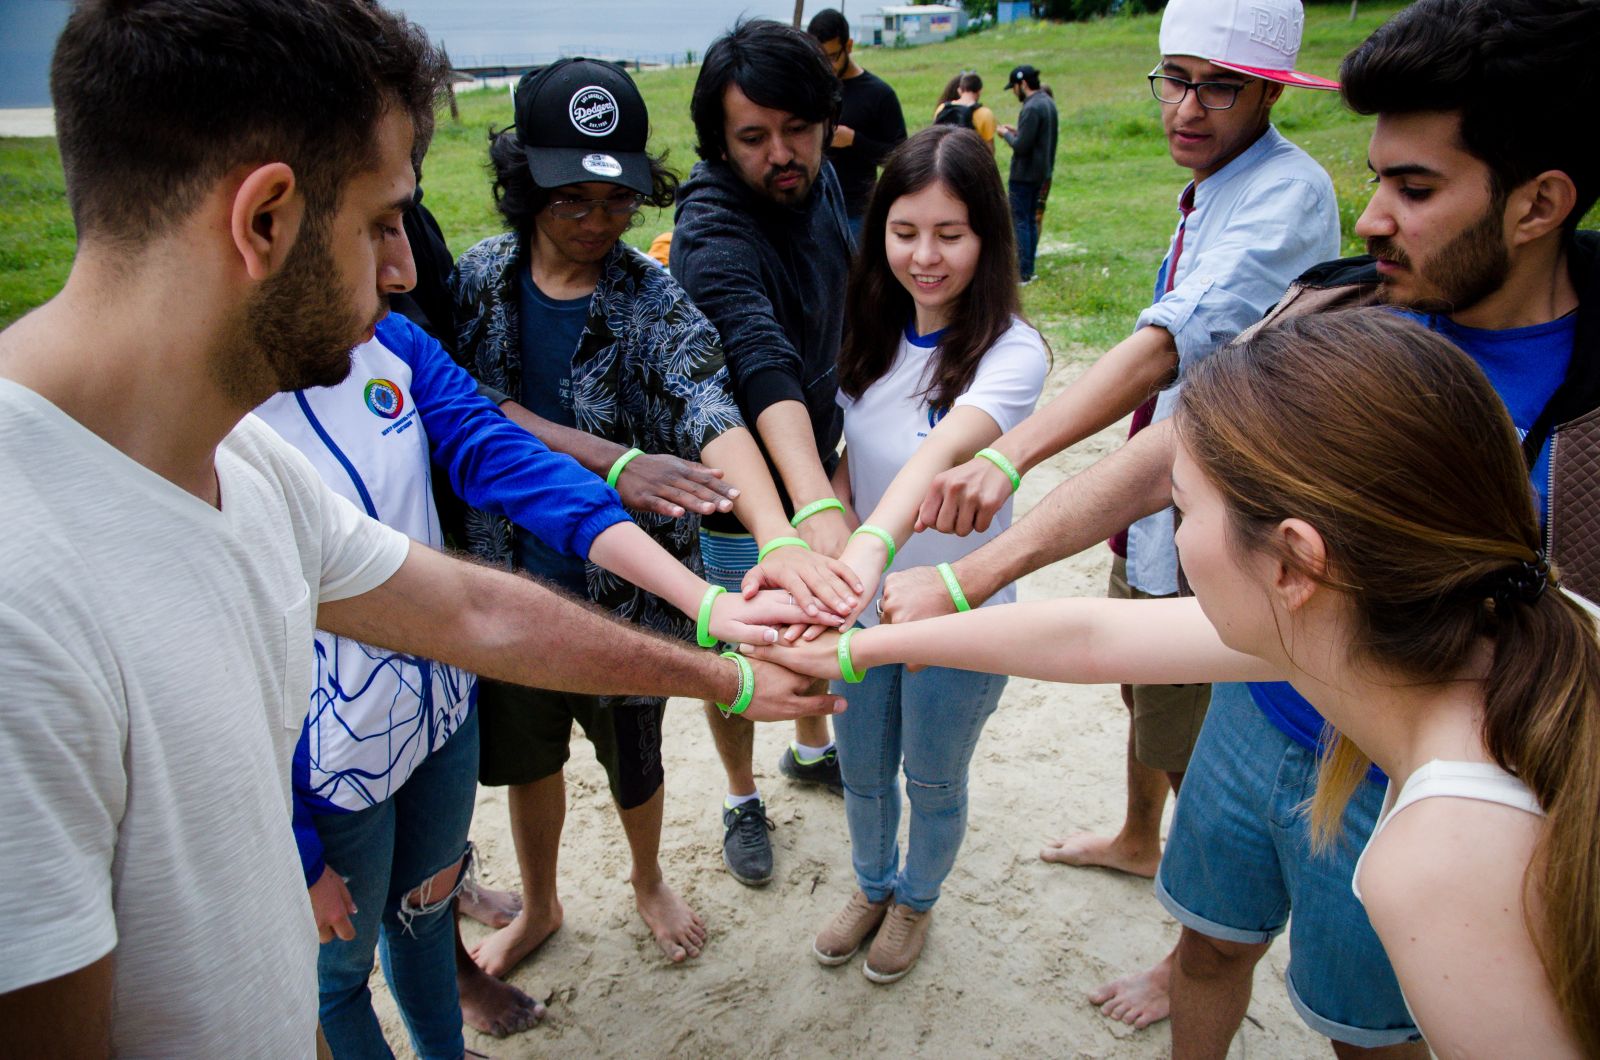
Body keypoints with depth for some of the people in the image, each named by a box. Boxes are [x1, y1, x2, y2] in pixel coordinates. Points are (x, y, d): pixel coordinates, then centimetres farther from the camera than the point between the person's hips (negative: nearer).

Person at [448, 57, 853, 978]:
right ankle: (540, 908, 49)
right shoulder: (484, 277, -6)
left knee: (633, 756, 17)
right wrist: (614, 460, -20)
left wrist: (776, 537, -51)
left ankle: (649, 882, 50)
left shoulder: (653, 302, -17)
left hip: (623, 586, -2)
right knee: (525, 754, 21)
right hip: (511, 577, 3)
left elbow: (714, 416, -34)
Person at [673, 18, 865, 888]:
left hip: (817, 466, 7)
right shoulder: (713, 233, -30)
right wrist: (816, 510, -62)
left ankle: (811, 749, 51)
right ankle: (741, 800, 38)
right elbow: (763, 367, -47)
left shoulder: (821, 181, -5)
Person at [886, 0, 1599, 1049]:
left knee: (1368, 1023, 21)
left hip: (1406, 792, -3)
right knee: (1213, 944, 23)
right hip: (1255, 718, 3)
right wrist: (962, 578, -18)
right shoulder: (1332, 313, -10)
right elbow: (1167, 456, -12)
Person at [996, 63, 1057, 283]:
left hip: (1024, 175, -9)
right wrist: (1016, 131, 12)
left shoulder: (1031, 108, -21)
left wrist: (1006, 134, -6)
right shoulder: (1048, 102, 10)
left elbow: (1021, 146, -23)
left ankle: (1022, 273, -2)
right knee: (1030, 220, 15)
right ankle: (1029, 269, 19)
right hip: (1041, 172, 10)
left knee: (1019, 222, -4)